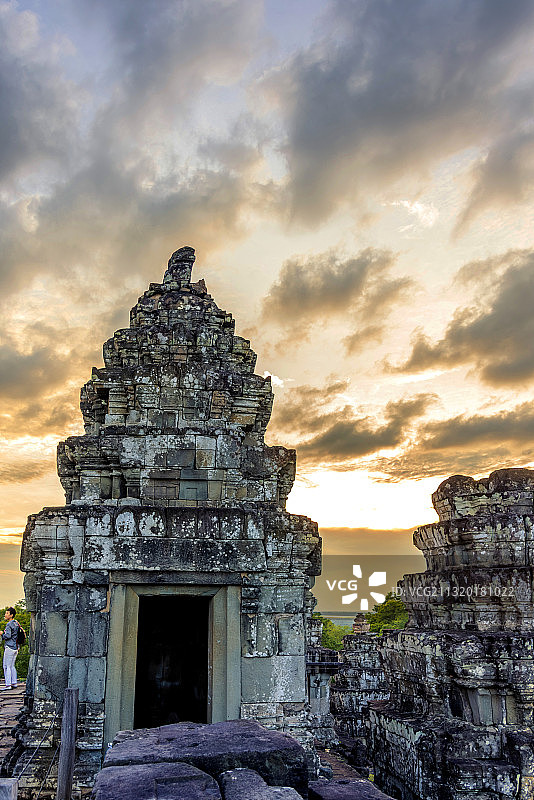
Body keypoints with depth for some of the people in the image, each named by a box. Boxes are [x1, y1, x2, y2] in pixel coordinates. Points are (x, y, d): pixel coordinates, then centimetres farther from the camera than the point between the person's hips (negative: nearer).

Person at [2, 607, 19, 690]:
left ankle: (8, 685, -6)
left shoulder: (9, 625, -13)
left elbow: (8, 636, -23)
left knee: (6, 666, -5)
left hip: (10, 647, -9)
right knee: (12, 666, 14)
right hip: (16, 647, 9)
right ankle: (14, 683, 15)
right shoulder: (16, 623, 13)